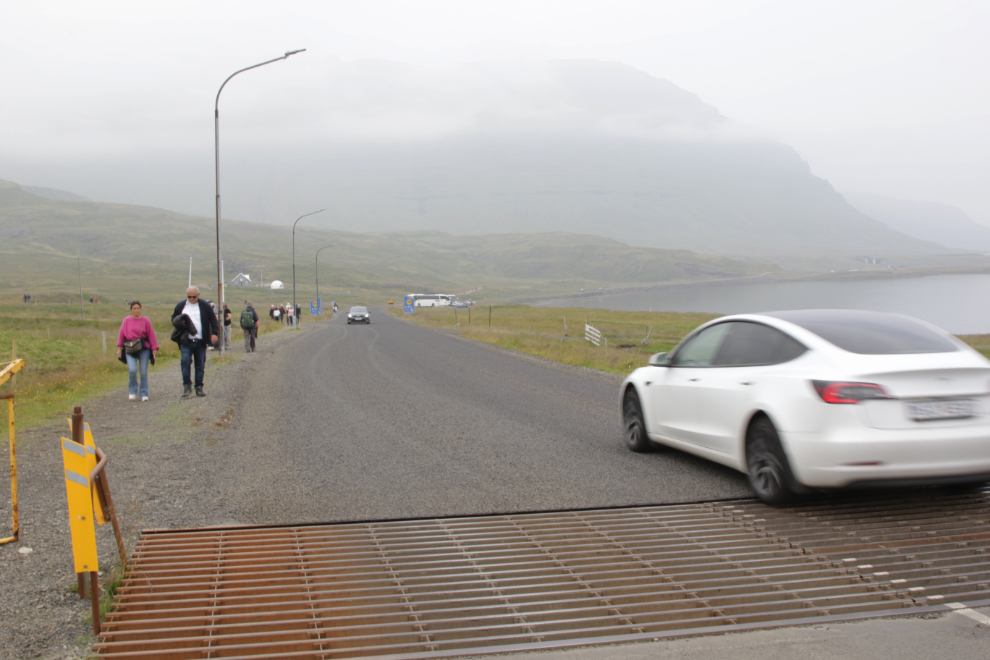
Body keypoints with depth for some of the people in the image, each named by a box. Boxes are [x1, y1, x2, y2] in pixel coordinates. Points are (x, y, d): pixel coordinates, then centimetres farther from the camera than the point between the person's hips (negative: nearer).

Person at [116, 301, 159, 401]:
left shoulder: (145, 320, 2)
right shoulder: (126, 320, 6)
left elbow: (151, 335, 2)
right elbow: (121, 335, 10)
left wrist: (154, 348, -1)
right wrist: (119, 348, 6)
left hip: (144, 348, 0)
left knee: (143, 371, 0)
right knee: (132, 370, -15)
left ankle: (143, 394, 12)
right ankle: (132, 391, 5)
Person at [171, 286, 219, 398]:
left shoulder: (204, 306, 6)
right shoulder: (180, 306, 9)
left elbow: (213, 319, 8)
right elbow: (173, 318, 18)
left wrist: (214, 333, -3)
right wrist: (179, 324, -5)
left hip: (200, 342, 0)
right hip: (186, 341, 0)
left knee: (200, 365, 5)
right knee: (185, 361, -15)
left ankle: (199, 388, 13)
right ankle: (187, 386, -6)